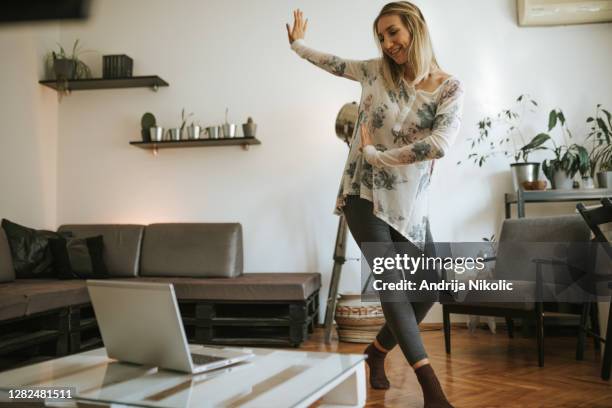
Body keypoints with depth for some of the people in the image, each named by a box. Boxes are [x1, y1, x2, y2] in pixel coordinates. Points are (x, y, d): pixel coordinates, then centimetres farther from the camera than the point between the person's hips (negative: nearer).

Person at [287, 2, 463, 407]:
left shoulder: (450, 87, -6)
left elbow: (440, 144, -23)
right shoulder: (376, 71, 0)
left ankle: (376, 351, 28)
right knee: (392, 282, -12)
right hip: (364, 195, -1)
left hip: (410, 204, 2)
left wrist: (376, 154, -19)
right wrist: (297, 42, 34)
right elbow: (333, 63, 20)